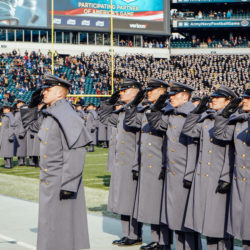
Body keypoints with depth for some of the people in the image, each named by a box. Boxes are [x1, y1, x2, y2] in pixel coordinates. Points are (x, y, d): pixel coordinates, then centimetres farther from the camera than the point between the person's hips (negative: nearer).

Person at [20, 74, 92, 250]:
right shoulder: (48, 115, 12)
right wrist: (32, 104, 13)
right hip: (48, 181, 10)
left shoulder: (67, 116, -17)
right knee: (49, 223, 16)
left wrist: (67, 185, -25)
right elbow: (30, 124, 32)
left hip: (62, 181, -10)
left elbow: (76, 153, -22)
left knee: (61, 224, -4)